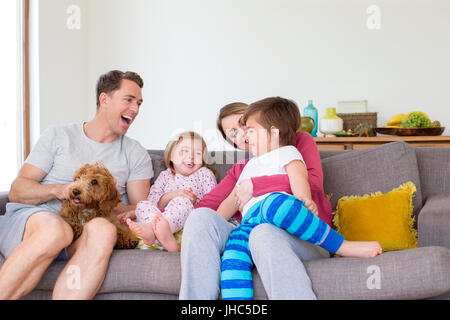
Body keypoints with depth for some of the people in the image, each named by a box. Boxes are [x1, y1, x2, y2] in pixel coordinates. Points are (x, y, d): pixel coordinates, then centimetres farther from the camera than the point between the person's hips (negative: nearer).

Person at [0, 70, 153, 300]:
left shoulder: (136, 154, 18)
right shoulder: (57, 136, 14)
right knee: (54, 229, -39)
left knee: (103, 230, -36)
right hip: (31, 218, -1)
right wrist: (58, 190, -11)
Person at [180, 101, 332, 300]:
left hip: (303, 238, -4)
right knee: (201, 217, -22)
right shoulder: (239, 170, 30)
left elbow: (314, 181, -4)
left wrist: (254, 186, -5)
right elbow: (208, 203, 15)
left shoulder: (299, 141, 17)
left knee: (265, 232, -38)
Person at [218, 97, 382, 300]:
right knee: (234, 246, -33)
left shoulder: (286, 152, 20)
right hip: (252, 221, 4)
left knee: (275, 203, -43)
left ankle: (343, 247, -34)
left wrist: (304, 200, -23)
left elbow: (298, 174, -2)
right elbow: (231, 201, 38)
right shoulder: (250, 166, 42)